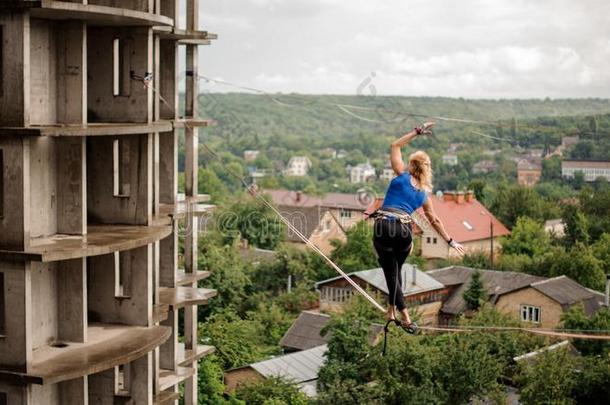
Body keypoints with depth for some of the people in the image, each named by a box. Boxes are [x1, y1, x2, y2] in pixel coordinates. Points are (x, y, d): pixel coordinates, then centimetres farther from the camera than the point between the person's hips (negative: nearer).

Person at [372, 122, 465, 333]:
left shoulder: (402, 176, 7)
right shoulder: (424, 193, 17)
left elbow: (395, 146, 14)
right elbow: (434, 220, 24)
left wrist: (417, 131, 17)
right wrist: (450, 240, 35)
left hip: (383, 226, -3)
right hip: (404, 230, 3)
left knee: (391, 272, 4)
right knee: (397, 270, 24)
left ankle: (405, 317, -2)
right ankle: (391, 311, 29)